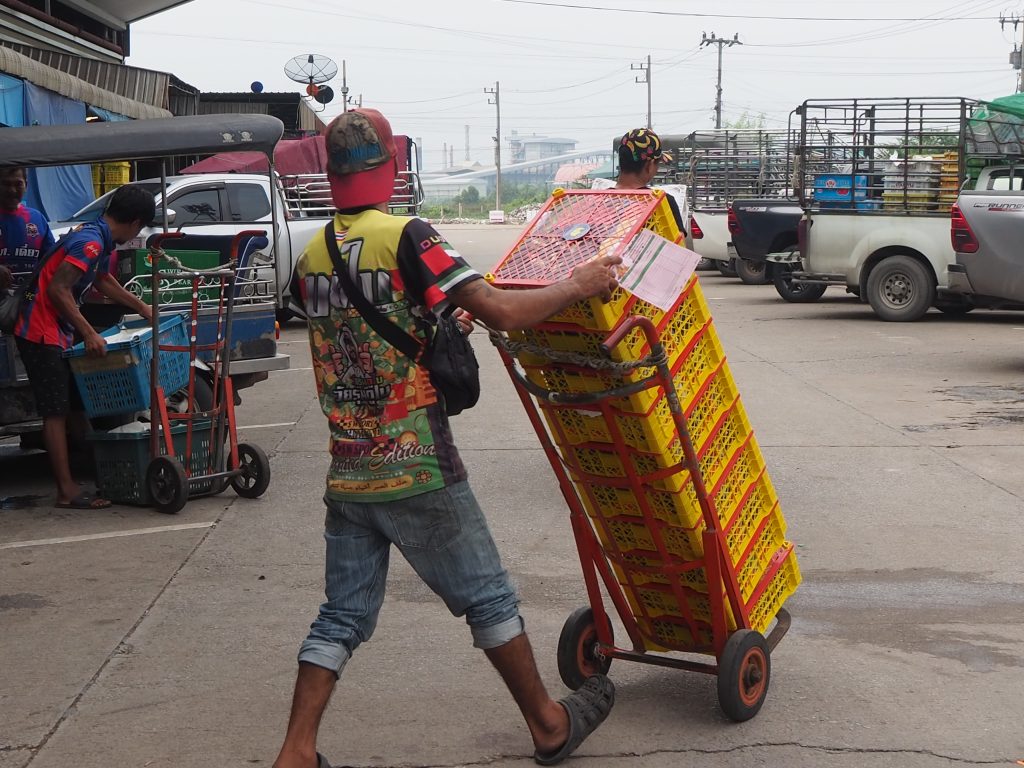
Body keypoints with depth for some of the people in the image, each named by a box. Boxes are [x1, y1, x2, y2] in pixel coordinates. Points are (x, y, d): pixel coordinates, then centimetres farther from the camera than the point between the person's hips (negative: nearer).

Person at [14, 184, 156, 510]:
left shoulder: (99, 241, 12)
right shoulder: (90, 242, -20)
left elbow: (104, 281, 31)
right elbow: (58, 290, -26)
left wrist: (142, 308, 36)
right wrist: (89, 333, -24)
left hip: (56, 332, 10)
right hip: (41, 333, -10)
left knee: (70, 405, 11)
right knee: (56, 412, -7)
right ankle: (67, 492, -4)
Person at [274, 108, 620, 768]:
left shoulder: (312, 257, 7)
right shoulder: (405, 238, -14)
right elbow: (500, 311, -19)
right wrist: (578, 285, -5)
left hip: (347, 475, 6)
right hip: (418, 472, -5)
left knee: (344, 613, 13)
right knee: (488, 597, 9)